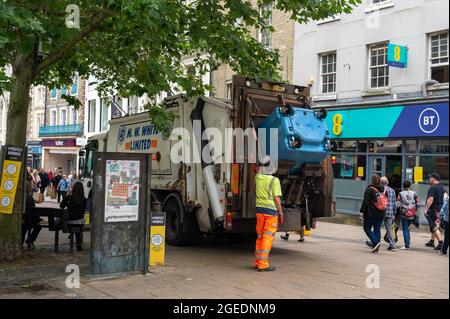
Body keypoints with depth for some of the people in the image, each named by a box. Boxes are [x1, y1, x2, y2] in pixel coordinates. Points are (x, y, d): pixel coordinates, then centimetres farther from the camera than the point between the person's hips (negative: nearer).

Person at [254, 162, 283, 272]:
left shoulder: (258, 178, 5)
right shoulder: (275, 180, -8)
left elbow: (258, 171, 31)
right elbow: (277, 198, -11)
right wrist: (281, 213, -3)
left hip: (259, 209, 5)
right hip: (271, 210, -5)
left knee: (260, 237, 15)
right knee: (267, 238, -3)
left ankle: (258, 262, 19)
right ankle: (263, 264, -3)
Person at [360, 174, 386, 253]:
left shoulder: (369, 189, -11)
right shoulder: (383, 189, 7)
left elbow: (365, 202, -12)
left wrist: (362, 211, -7)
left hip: (371, 213, -6)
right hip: (381, 213, 6)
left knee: (367, 228, 5)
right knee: (377, 229, 10)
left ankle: (376, 242, -11)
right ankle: (376, 247, 10)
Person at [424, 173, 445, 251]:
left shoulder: (432, 187, -16)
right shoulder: (442, 187, 12)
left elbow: (430, 199, -24)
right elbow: (444, 198, 19)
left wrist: (426, 209, -22)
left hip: (433, 209, -9)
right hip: (440, 209, 9)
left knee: (434, 227, -9)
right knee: (434, 226, 19)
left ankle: (440, 243, -16)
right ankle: (432, 241, 29)